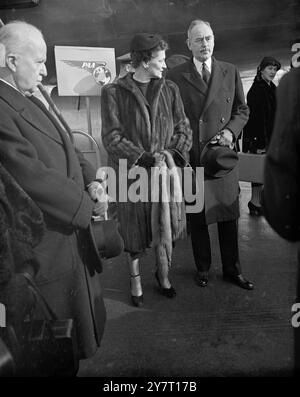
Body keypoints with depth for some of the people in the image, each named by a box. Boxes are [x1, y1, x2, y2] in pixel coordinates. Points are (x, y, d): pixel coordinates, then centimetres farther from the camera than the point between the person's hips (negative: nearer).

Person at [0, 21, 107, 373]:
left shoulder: (29, 100, 9)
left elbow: (62, 147, 14)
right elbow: (31, 174, -27)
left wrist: (88, 176, -3)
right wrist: (87, 204, -18)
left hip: (71, 230, 10)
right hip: (46, 245, -9)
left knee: (80, 312, 27)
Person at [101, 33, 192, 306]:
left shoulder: (169, 90, 6)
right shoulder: (114, 93, -4)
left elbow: (184, 129, 7)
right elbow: (112, 138, -9)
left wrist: (173, 153, -12)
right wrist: (145, 158, -17)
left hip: (165, 171, 3)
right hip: (132, 174, -3)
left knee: (165, 227, 11)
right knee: (135, 231, 9)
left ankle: (164, 276, 35)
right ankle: (135, 281, 31)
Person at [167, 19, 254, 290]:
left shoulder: (230, 72, 9)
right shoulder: (175, 76, 0)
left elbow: (243, 110, 13)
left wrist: (231, 130, -7)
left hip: (223, 155, 2)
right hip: (191, 158, -2)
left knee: (229, 216, 10)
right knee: (197, 218, 10)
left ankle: (232, 270, 28)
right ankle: (203, 268, 30)